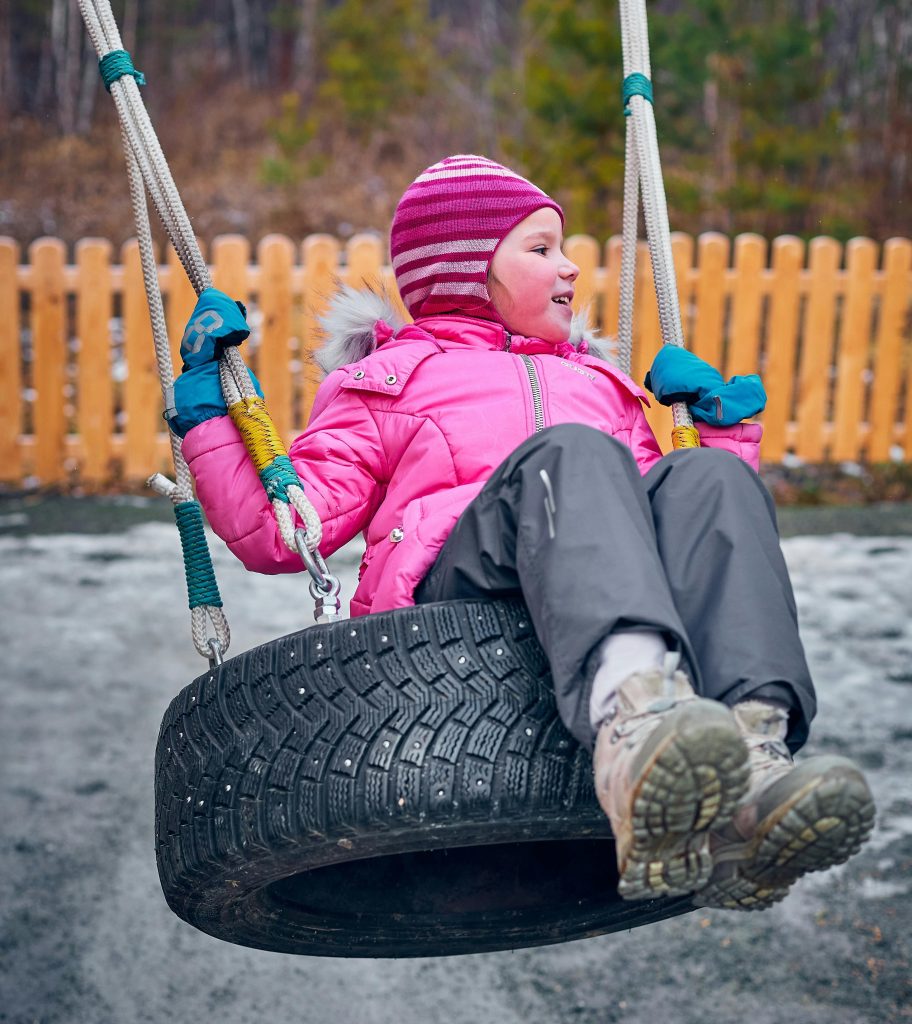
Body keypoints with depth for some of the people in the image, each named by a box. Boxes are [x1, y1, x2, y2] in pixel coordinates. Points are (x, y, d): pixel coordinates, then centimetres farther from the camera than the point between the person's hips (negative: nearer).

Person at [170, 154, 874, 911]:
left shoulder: (597, 381, 41)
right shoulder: (385, 377, 28)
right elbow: (278, 532, 15)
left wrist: (725, 422, 27)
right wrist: (208, 412, 7)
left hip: (630, 598, 4)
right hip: (454, 585, -3)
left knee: (707, 475, -26)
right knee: (569, 453, -32)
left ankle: (755, 767, -52)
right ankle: (634, 725, -63)